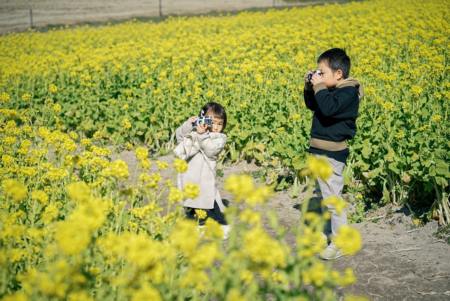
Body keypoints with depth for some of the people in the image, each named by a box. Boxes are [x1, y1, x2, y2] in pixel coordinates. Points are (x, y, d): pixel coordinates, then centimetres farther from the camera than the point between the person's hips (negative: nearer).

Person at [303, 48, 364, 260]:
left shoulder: (348, 92, -17)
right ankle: (327, 233, 32)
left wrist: (319, 86, -23)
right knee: (321, 196, 19)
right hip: (320, 151, 10)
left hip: (331, 154, -10)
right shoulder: (330, 90, 11)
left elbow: (329, 108, -33)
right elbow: (312, 105, 22)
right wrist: (309, 87, 7)